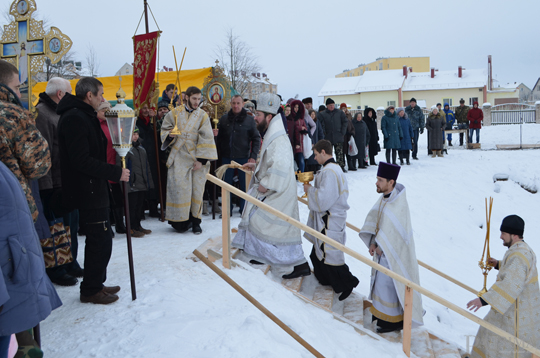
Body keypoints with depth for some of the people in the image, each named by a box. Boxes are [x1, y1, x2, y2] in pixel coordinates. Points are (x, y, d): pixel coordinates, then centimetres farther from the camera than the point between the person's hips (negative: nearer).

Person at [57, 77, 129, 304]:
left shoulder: (84, 116, 16)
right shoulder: (75, 118, -18)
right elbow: (81, 160, -25)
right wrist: (116, 173, -21)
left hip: (93, 190, 11)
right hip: (87, 191, -11)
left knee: (98, 238, 18)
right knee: (101, 240, -4)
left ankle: (95, 284, 30)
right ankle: (91, 290, 10)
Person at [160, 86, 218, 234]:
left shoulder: (202, 116, 3)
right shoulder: (175, 113, 6)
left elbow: (206, 139, -2)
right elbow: (164, 129, 14)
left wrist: (201, 160, -9)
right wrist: (169, 135, -11)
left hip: (197, 159, 0)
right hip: (179, 159, 0)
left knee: (197, 190, 1)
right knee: (179, 188, -5)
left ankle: (195, 221, 12)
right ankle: (181, 221, 5)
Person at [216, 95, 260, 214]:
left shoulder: (249, 120, -2)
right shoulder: (224, 119, 4)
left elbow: (256, 139, 0)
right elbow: (219, 137, 7)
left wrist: (253, 156, -8)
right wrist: (219, 152, -8)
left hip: (243, 157, -2)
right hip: (226, 157, 2)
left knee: (244, 184, 3)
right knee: (226, 183, 8)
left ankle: (243, 209, 16)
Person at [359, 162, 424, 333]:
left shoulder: (398, 204, -26)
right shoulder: (384, 198, 0)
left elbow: (392, 231, -26)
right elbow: (373, 220, 0)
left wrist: (380, 247, -15)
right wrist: (373, 242, -11)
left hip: (393, 253, -8)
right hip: (383, 249, 8)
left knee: (387, 284, 2)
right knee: (381, 281, 20)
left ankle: (394, 320, 19)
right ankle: (382, 312, 39)